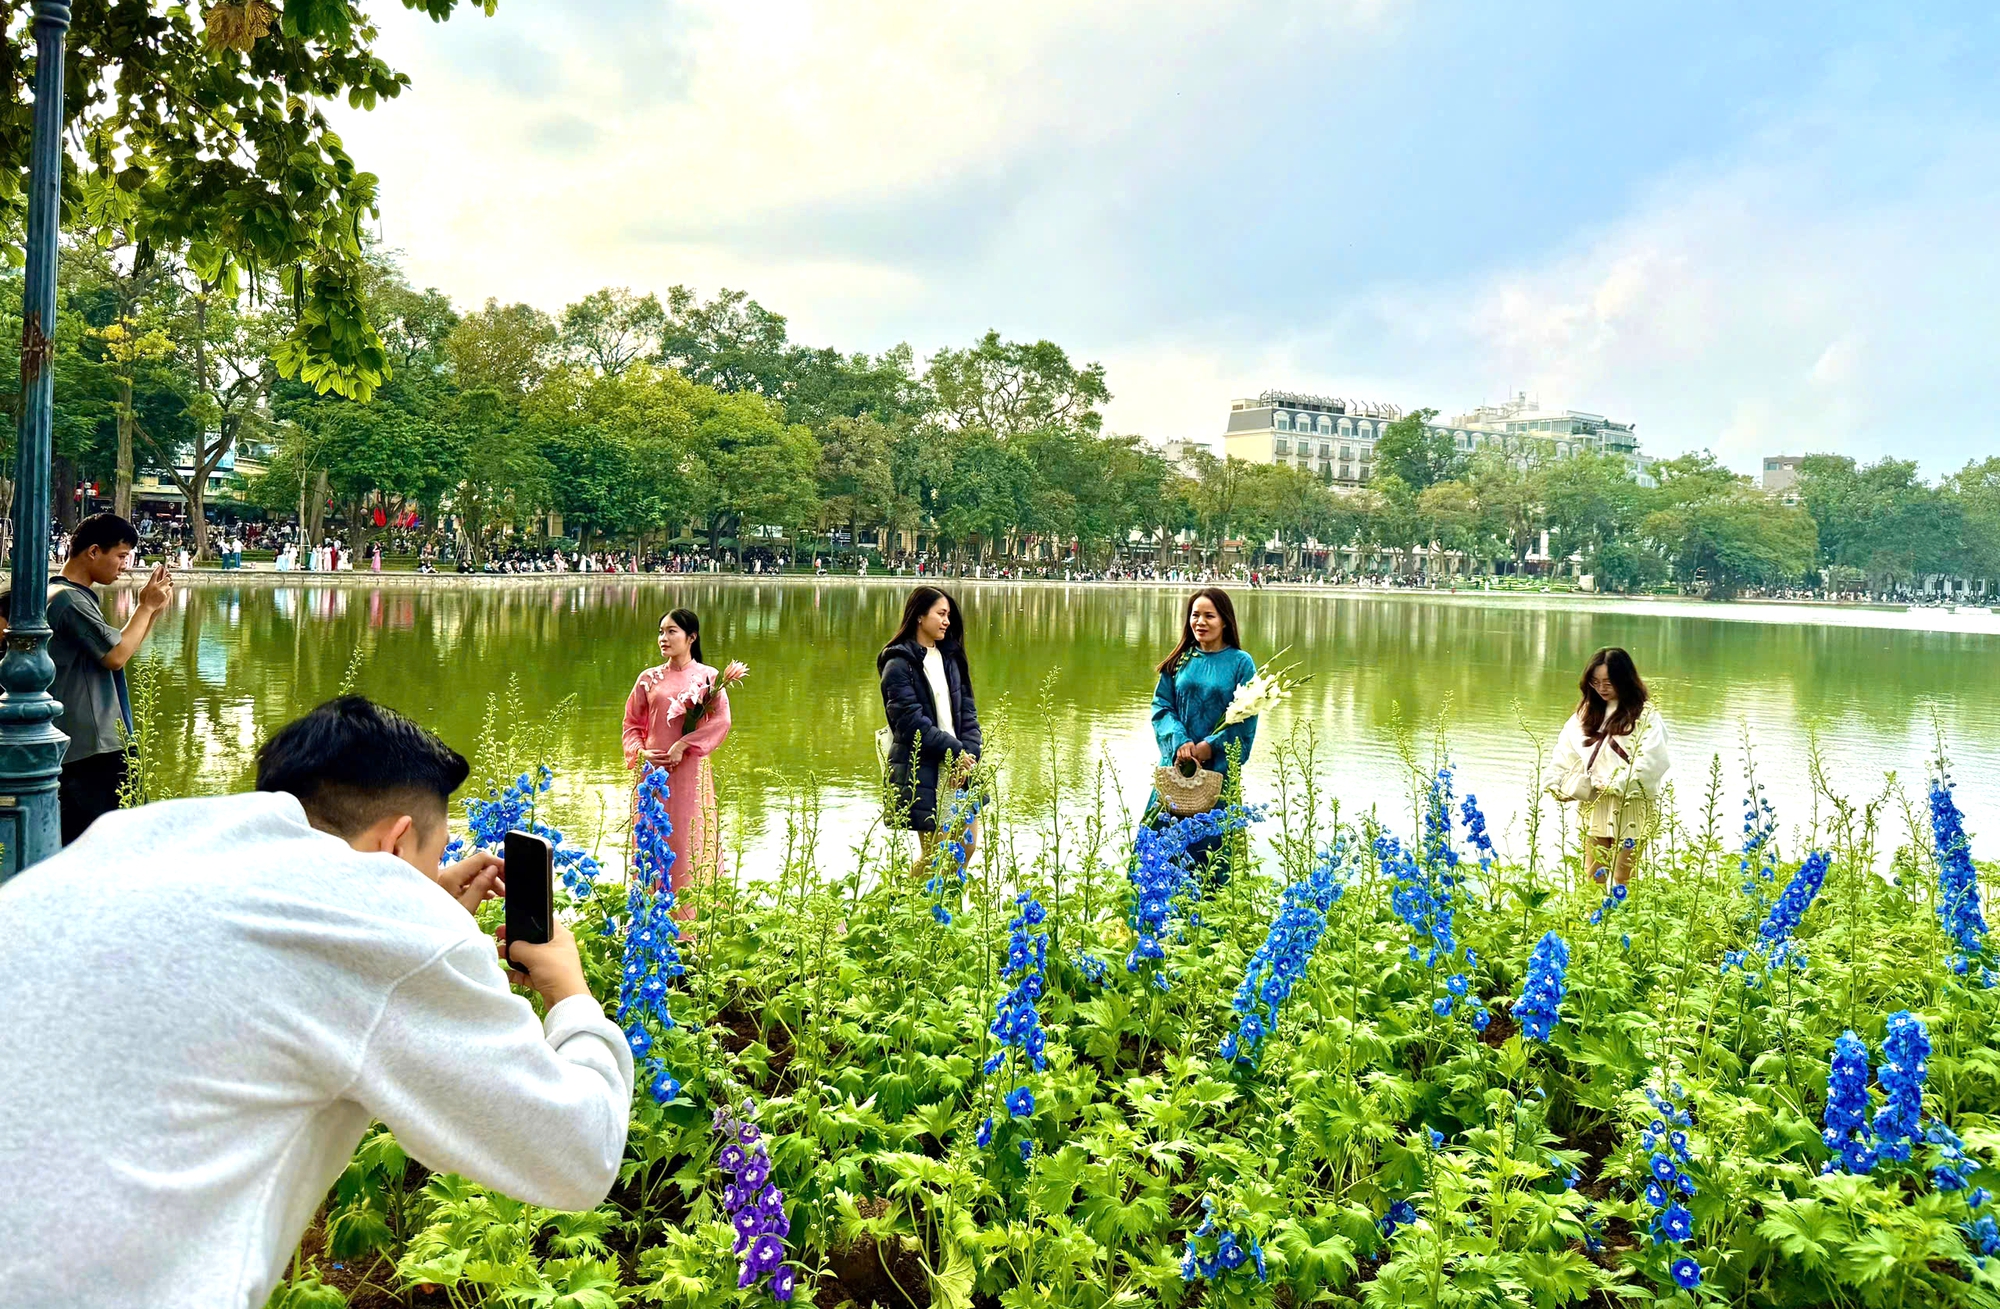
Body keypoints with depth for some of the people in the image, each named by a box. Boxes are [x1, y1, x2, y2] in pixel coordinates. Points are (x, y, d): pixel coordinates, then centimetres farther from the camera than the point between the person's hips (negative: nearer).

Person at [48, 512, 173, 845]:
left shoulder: (78, 596, 17)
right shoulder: (68, 599, -16)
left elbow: (118, 649, 21)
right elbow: (116, 655, -21)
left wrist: (151, 608, 10)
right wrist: (147, 606, -9)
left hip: (96, 741, 11)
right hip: (90, 746, -11)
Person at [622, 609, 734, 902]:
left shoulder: (708, 677, 3)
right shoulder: (648, 678, 10)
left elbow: (721, 720, -11)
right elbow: (632, 723, 13)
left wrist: (682, 746, -17)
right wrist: (641, 752, -6)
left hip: (690, 771, -2)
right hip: (653, 771, 3)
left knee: (688, 840, -2)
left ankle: (689, 912, 3)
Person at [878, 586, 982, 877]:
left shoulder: (950, 656, 14)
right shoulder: (899, 663, -7)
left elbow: (967, 710, 9)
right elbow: (912, 722, -14)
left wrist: (969, 754, -7)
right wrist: (956, 752, -14)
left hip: (959, 766, 7)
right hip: (921, 772, -7)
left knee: (967, 844, 8)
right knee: (933, 853, -1)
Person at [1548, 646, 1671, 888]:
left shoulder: (1645, 714, -7)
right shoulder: (1586, 712, 12)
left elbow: (1651, 761, -19)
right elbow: (1565, 752, 11)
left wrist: (1614, 785, -18)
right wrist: (1559, 786, -1)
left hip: (1630, 811, -5)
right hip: (1593, 809, 6)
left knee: (1622, 882, -1)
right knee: (1592, 881, 8)